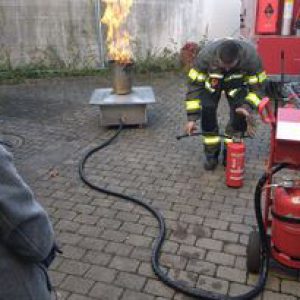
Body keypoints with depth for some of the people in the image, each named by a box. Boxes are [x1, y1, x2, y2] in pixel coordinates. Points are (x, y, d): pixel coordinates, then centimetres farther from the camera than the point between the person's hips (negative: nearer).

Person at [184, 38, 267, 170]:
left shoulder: (251, 56, -36)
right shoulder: (206, 55, -38)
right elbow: (194, 84, -30)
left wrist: (247, 106, -43)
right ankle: (211, 155, 0)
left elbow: (257, 86, -24)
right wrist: (192, 118, -34)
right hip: (211, 81, 0)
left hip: (237, 82, 1)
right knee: (207, 110, -17)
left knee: (240, 113, -15)